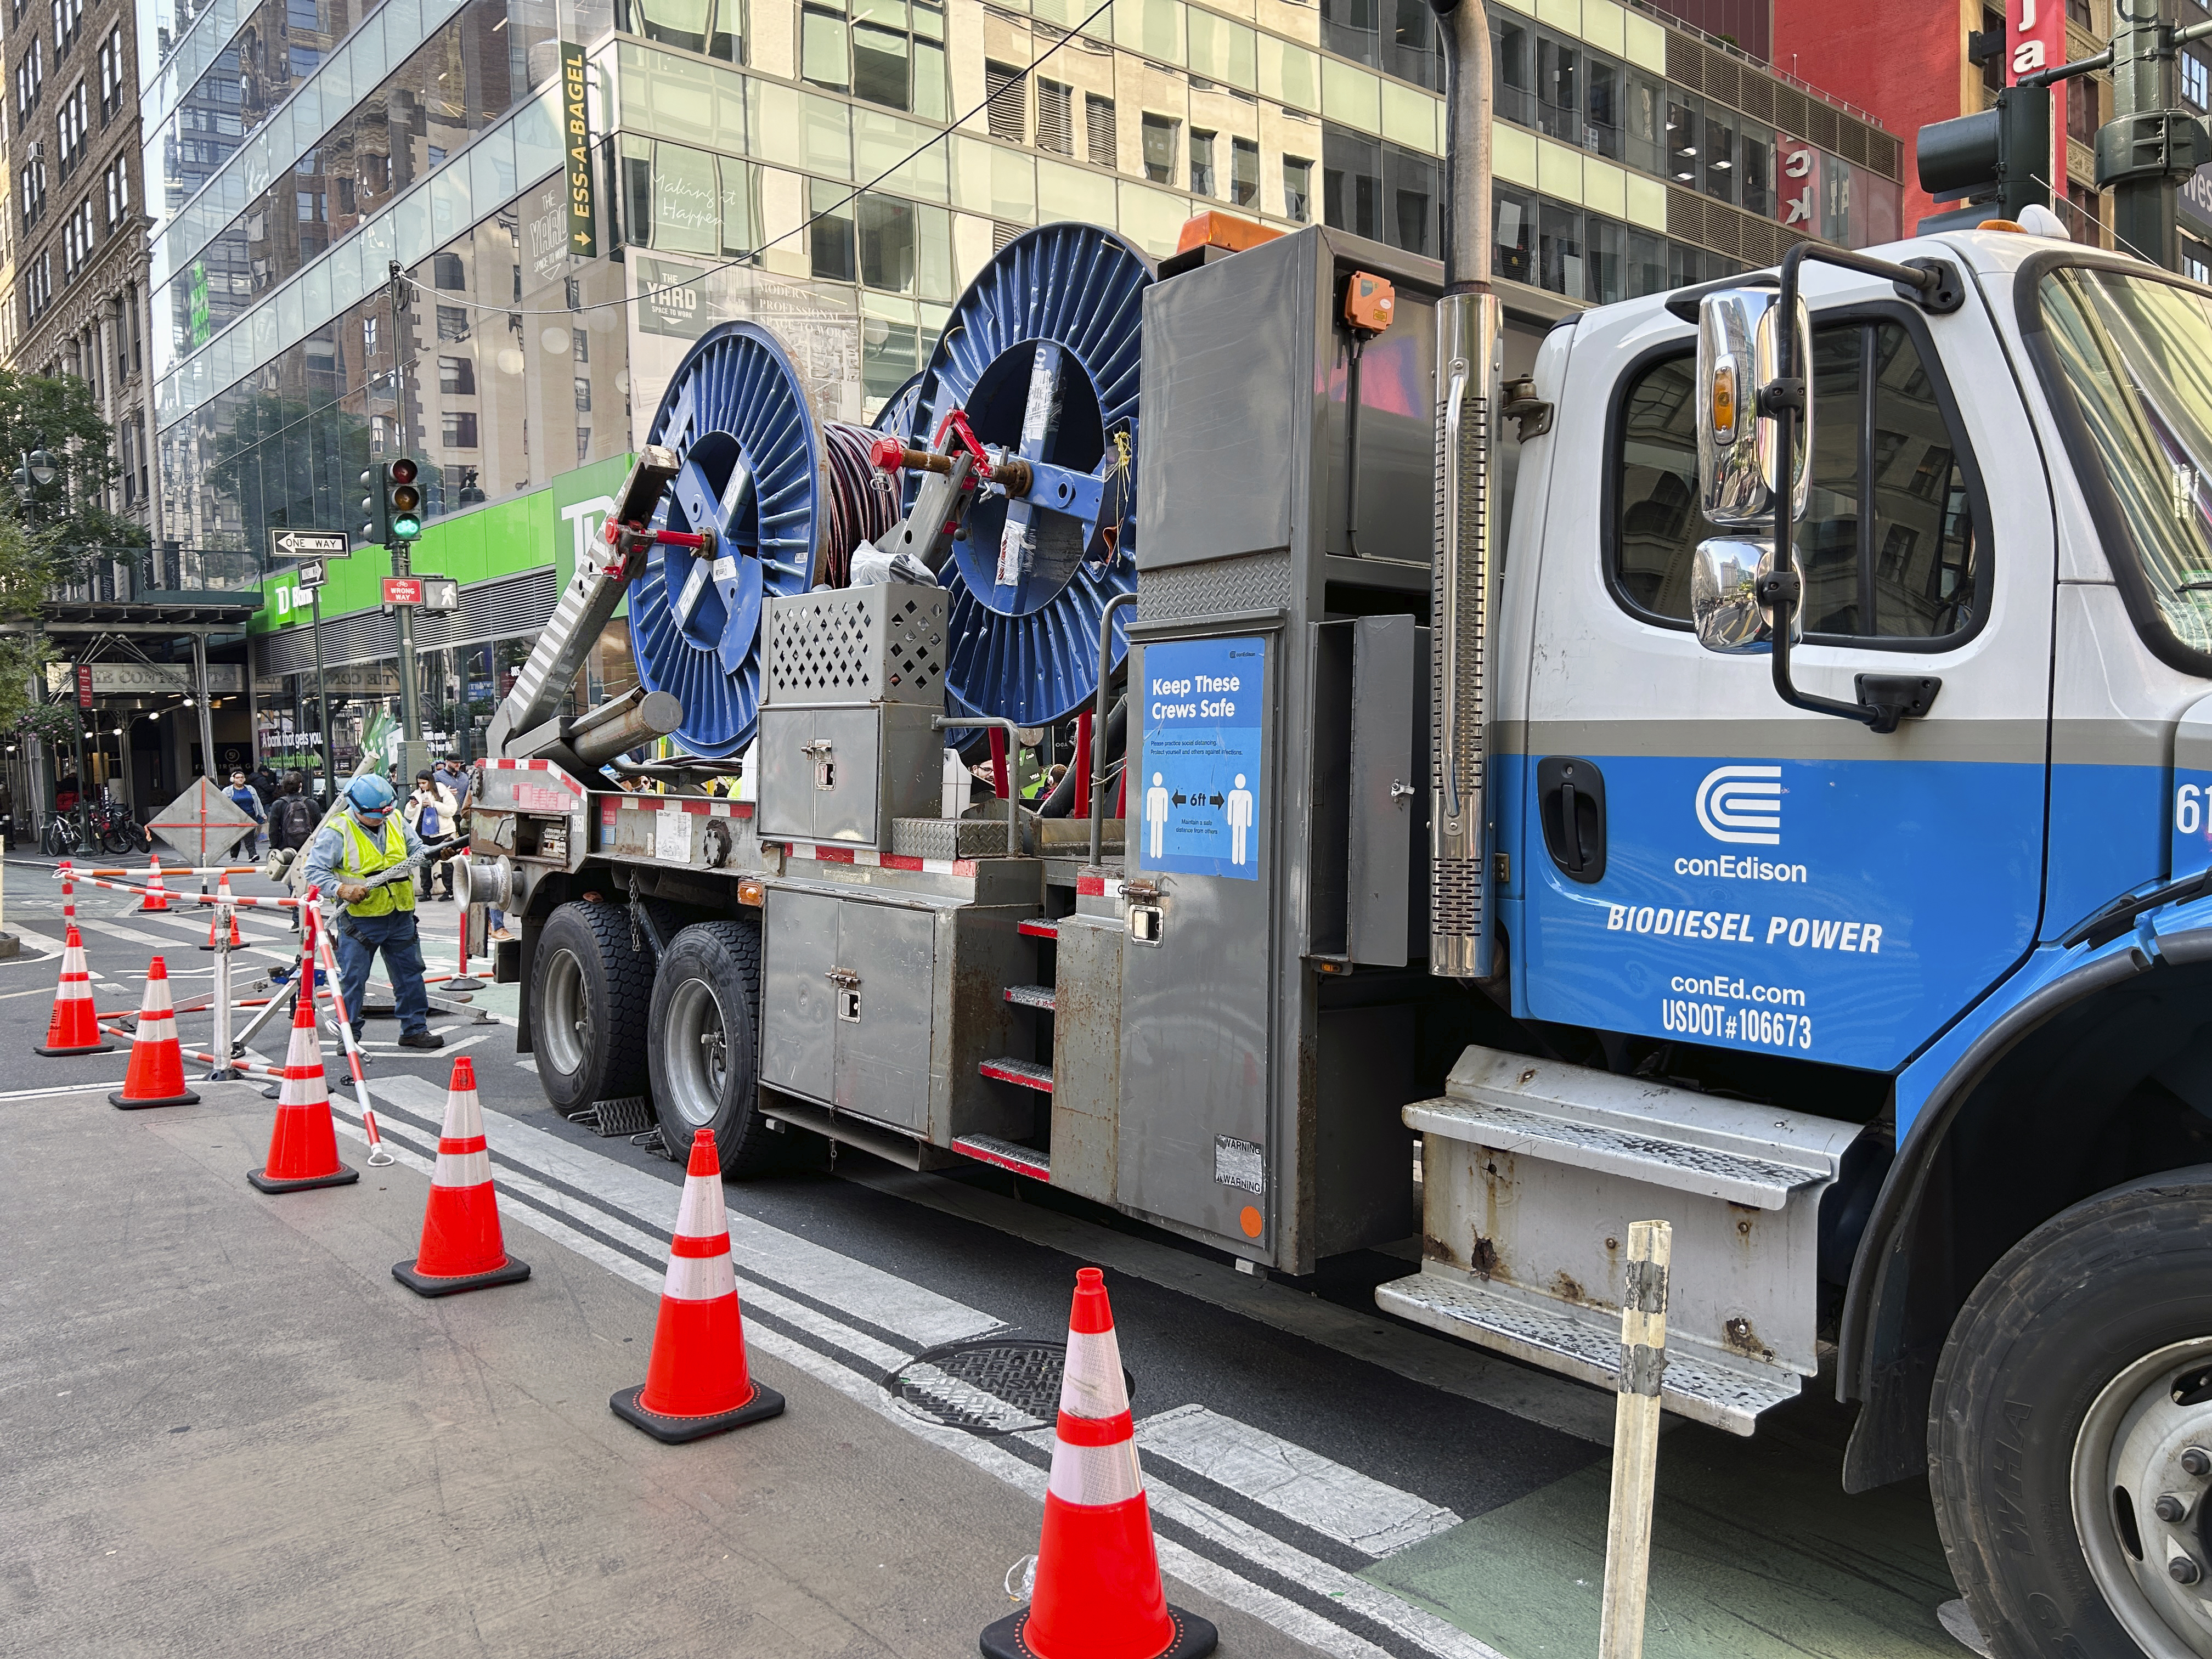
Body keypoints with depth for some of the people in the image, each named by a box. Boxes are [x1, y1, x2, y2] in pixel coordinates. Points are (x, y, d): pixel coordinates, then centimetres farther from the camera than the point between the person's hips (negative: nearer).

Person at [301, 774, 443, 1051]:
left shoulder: (396, 821, 6)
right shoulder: (336, 832, -11)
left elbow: (418, 850, 16)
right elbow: (314, 870, -13)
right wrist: (341, 890, -27)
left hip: (400, 916, 5)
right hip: (359, 919, -5)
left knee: (410, 974, 10)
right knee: (353, 979, 1)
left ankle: (415, 1029, 21)